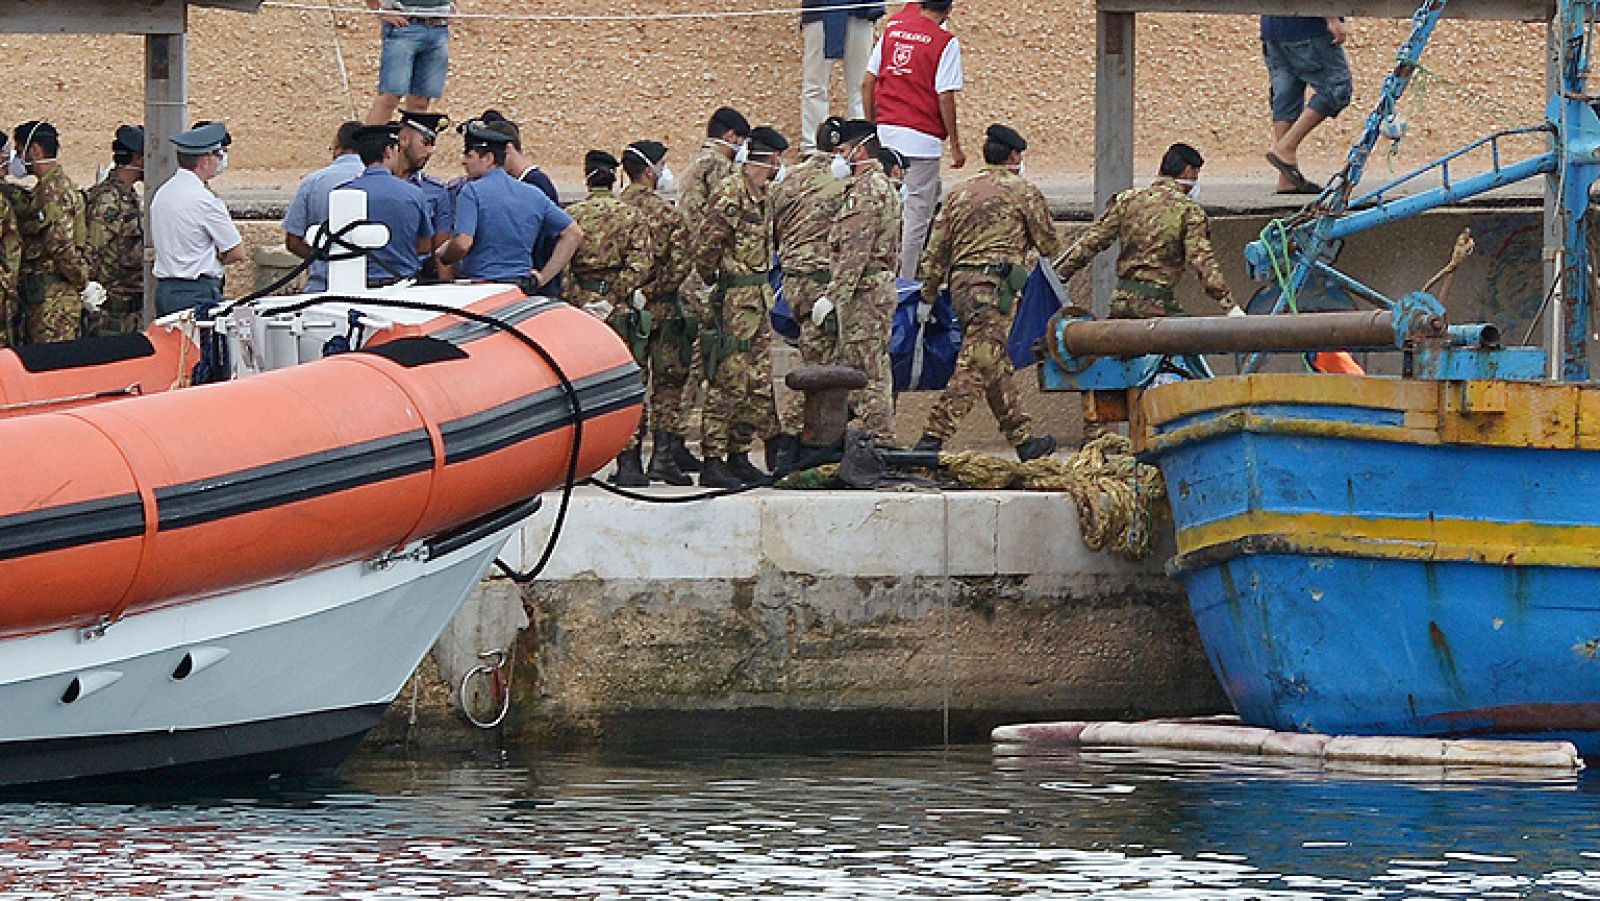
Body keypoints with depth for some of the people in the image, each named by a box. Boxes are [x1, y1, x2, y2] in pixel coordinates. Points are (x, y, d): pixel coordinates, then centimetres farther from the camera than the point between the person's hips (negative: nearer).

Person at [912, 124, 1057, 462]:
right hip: (994, 285, -7)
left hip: (960, 284, 7)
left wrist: (928, 295, 19)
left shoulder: (960, 193, 16)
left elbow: (936, 250, 14)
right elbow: (1048, 244, 8)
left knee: (997, 365, 14)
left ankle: (1023, 437, 22)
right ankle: (933, 437, -20)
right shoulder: (1023, 192, 1)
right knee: (976, 364, -11)